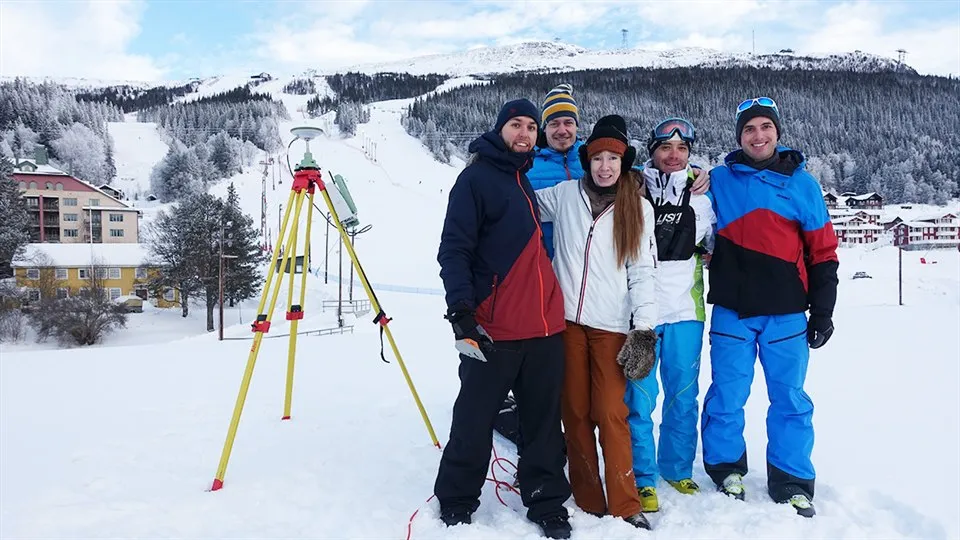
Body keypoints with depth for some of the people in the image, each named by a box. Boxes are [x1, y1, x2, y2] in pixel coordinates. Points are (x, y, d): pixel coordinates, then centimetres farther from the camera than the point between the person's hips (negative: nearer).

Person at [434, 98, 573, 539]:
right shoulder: (476, 179, -3)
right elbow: (454, 249, -11)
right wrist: (461, 311, -20)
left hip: (546, 326, 6)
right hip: (493, 330, -6)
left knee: (545, 424, 13)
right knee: (474, 425, 4)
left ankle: (547, 502, 27)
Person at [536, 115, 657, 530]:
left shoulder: (638, 208, 6)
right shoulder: (564, 195, 6)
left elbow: (642, 271, 4)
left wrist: (645, 327, -4)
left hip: (611, 325, -1)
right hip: (566, 319, 1)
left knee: (611, 414, -4)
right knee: (575, 412, 6)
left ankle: (625, 506, 8)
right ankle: (588, 501, 19)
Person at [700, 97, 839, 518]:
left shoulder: (802, 183, 5)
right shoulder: (719, 180, 3)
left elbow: (822, 251, 6)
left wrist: (823, 311, 4)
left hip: (786, 314, 1)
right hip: (731, 312, -1)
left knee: (790, 399, 8)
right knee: (727, 397, 5)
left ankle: (792, 482, 21)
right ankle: (726, 468, 23)